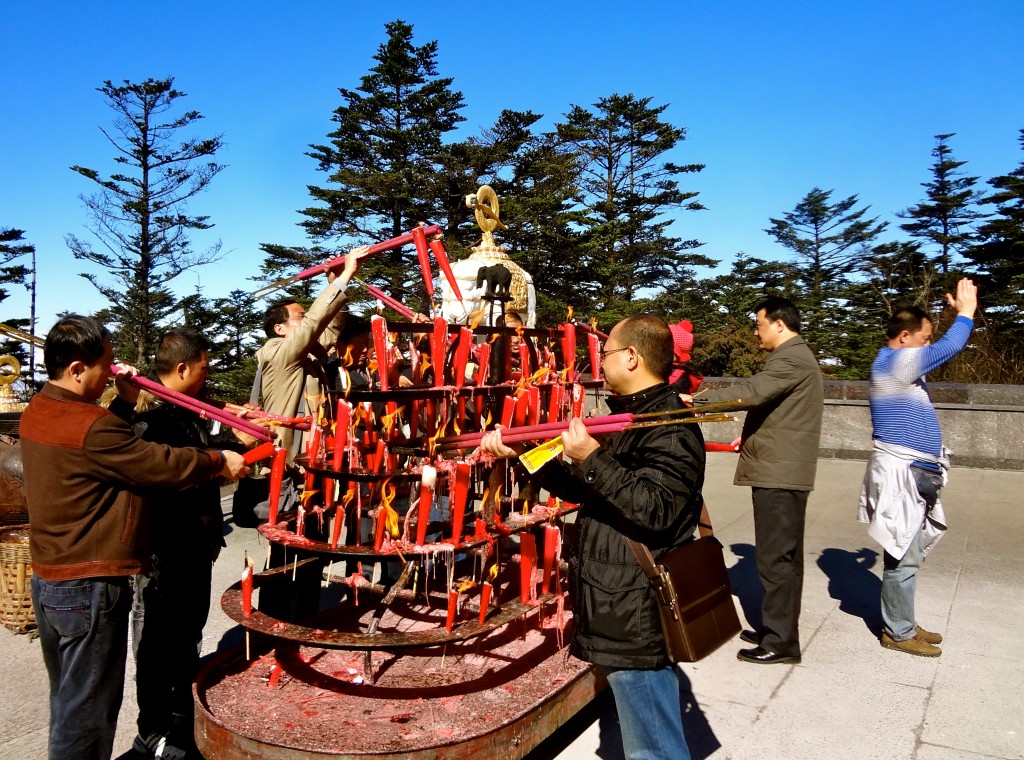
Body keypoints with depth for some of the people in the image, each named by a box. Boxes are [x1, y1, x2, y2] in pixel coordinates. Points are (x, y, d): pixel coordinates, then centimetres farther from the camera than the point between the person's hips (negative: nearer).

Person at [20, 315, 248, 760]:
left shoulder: (38, 411, 6)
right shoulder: (88, 425, -24)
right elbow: (164, 465, -19)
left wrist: (124, 403, 7)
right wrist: (219, 461, -5)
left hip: (48, 579, 10)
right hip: (88, 588, -10)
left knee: (68, 700, 23)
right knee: (87, 711, 5)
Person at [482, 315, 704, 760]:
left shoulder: (670, 427, -18)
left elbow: (655, 511, -29)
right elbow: (580, 488, 17)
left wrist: (592, 459, -29)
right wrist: (519, 453, 13)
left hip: (638, 619, -10)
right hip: (619, 611, 10)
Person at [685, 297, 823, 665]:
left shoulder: (790, 359, -14)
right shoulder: (796, 357, 20)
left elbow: (752, 392, -28)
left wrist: (697, 399, -26)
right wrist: (751, 436, 18)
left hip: (778, 473, -11)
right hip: (784, 470, 11)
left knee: (775, 558, -5)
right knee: (783, 556, 16)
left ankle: (780, 642, 3)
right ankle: (777, 630, 27)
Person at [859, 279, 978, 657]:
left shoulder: (899, 364, 15)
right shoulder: (895, 362, -16)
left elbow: (940, 351, 29)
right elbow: (949, 348, -19)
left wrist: (960, 313, 20)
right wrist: (966, 312, -2)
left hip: (912, 474, 10)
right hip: (901, 475, -10)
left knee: (908, 555, 16)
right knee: (903, 558, -1)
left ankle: (902, 624, 27)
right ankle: (898, 633, 10)